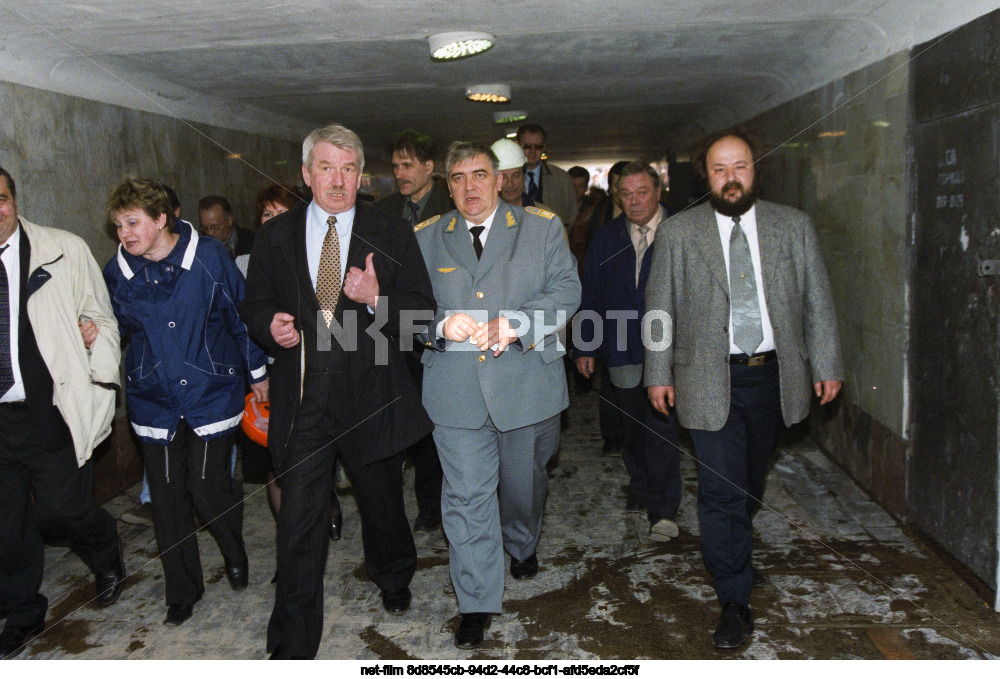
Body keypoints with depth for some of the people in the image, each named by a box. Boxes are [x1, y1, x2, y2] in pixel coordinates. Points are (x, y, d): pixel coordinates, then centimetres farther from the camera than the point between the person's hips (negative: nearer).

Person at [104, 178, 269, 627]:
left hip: (211, 393, -3)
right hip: (154, 401, 3)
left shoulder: (209, 257, -9)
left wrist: (257, 373, 6)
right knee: (168, 498, 8)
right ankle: (182, 591, 28)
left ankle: (235, 555, 31)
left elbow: (242, 315, 0)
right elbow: (118, 327, 13)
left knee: (209, 487, -2)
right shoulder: (117, 271, -1)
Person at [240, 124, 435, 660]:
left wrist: (376, 298, -21)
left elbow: (423, 313, -2)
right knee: (298, 521, 0)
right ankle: (293, 644, 17)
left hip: (371, 398, 1)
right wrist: (270, 324, -13)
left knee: (382, 503, 20)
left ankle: (393, 578, 53)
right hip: (301, 399, 0)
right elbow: (254, 304, 11)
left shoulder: (393, 235, 0)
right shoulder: (274, 236, 4)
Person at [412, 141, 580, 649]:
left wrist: (515, 323, -21)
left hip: (527, 383, 0)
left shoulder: (542, 227, 4)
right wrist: (440, 323, -19)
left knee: (524, 481, 18)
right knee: (466, 494, -1)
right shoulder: (425, 238, 8)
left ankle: (523, 545, 49)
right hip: (456, 390, 0)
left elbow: (566, 290, -5)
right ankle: (476, 604, 12)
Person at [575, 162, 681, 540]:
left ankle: (663, 510, 1)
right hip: (622, 350, 4)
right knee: (633, 428, 13)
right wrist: (585, 346, 8)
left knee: (661, 426, -8)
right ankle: (640, 487, 32)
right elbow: (590, 294, 12)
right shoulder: (605, 238, 10)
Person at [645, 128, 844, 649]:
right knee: (721, 490, -5)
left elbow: (817, 300, 8)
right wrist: (659, 373, 0)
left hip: (774, 375, 3)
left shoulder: (794, 226, 4)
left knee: (752, 482, 18)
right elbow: (660, 307, 2)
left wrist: (827, 365, 6)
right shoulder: (678, 233, -1)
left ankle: (735, 556, 46)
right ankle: (735, 602, 9)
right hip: (711, 379, -3)